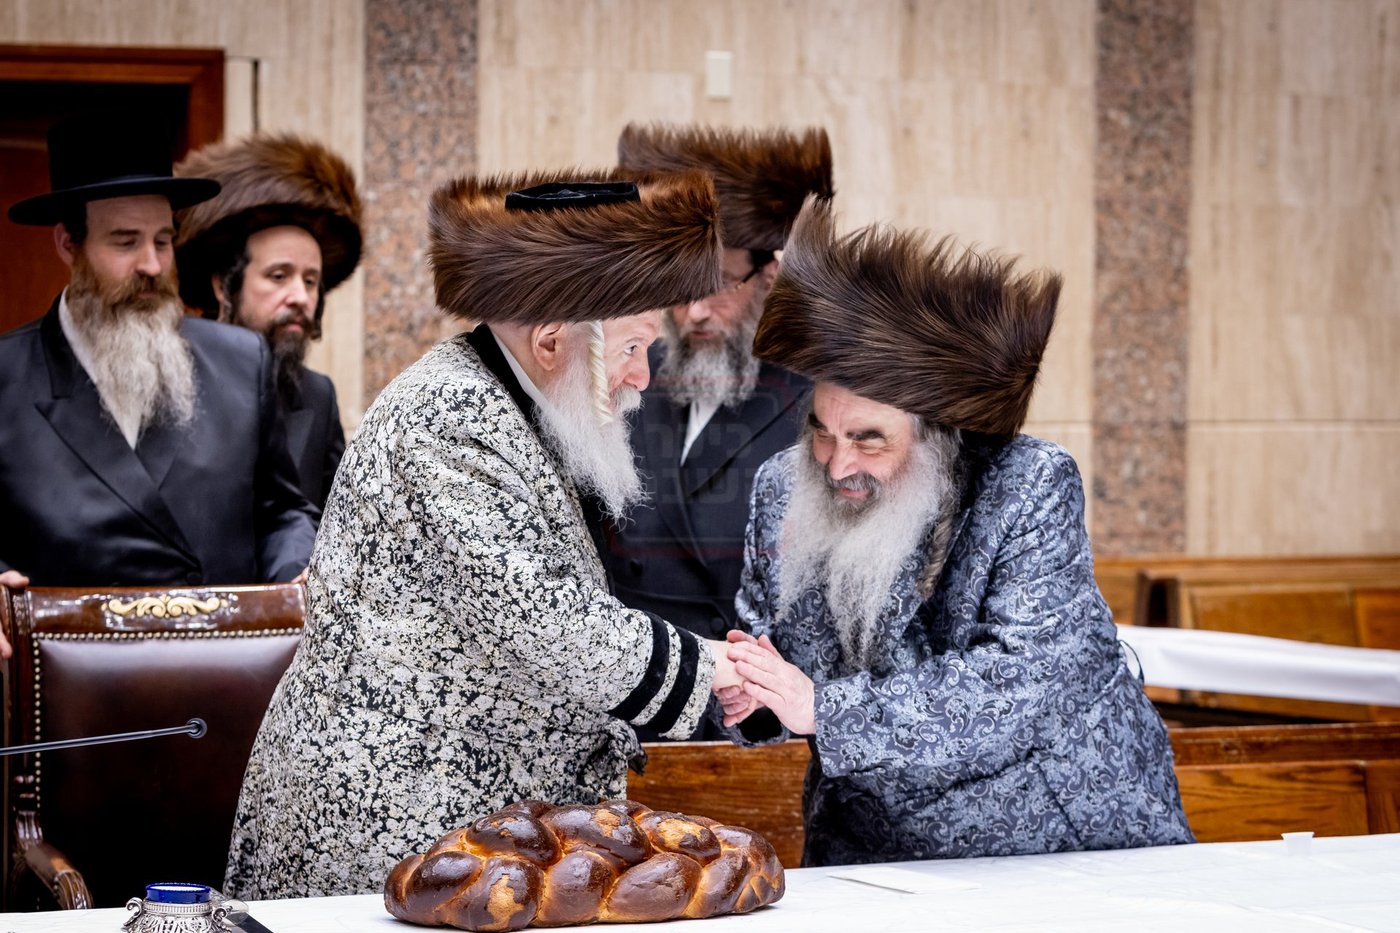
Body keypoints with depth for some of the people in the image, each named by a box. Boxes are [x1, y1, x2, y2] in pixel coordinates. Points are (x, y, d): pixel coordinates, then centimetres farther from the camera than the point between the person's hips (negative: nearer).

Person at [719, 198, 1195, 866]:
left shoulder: (1031, 490, -16)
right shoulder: (781, 490, -1)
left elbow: (1016, 683, -25)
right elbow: (763, 640, 10)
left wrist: (824, 707, -30)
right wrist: (748, 693, -15)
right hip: (871, 856, 3)